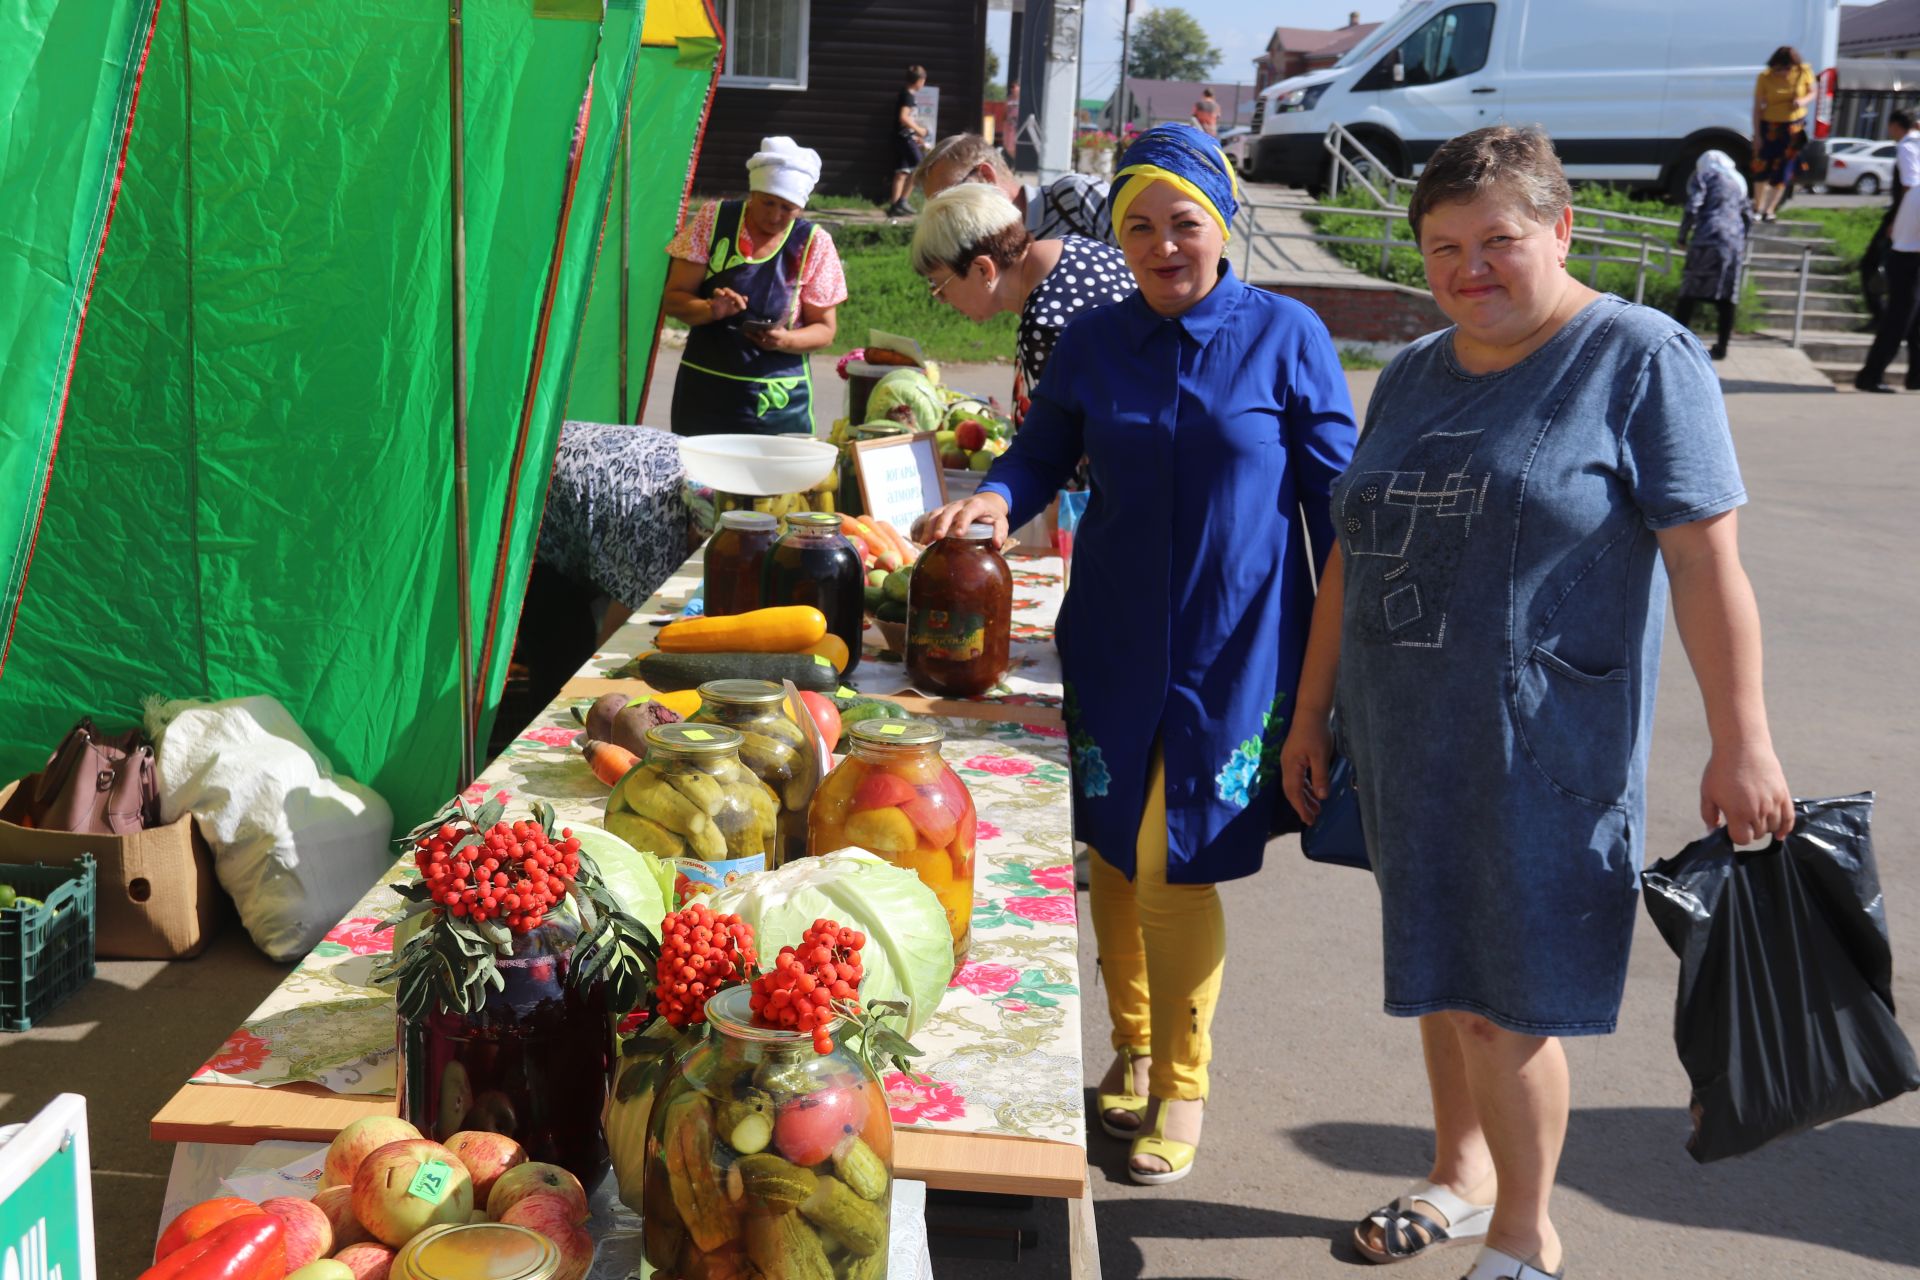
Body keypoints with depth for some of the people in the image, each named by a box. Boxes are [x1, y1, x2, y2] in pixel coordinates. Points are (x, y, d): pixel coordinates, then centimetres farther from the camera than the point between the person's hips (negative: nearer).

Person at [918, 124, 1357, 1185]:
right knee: (1110, 850, 11)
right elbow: (1042, 455, 11)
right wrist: (995, 499, -12)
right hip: (1112, 637, 4)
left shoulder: (1285, 336, -7)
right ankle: (1132, 1046, 34)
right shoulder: (1094, 341, 2)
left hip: (1234, 647, -4)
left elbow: (1334, 496, -2)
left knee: (1175, 869, -2)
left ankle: (1181, 1083, 20)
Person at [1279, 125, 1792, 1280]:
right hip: (1409, 742, 6)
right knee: (1439, 977, 17)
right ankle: (1463, 1178, 38)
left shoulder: (1641, 359, -8)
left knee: (1504, 998, 0)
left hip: (1542, 752, -6)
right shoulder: (1414, 375, 11)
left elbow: (1708, 563, -13)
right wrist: (1313, 712, 16)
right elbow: (1354, 555, 15)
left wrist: (1742, 741, -17)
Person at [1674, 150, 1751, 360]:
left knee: (1690, 292, -4)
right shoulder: (1738, 180, 24)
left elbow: (1693, 208, -5)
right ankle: (1721, 347, 4)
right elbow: (1748, 216, 22)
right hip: (1734, 242, 5)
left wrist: (1683, 237, 1)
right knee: (1726, 296, 4)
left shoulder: (1704, 174, 8)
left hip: (1707, 239, -5)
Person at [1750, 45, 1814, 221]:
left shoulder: (1804, 73, -10)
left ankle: (1769, 210, 15)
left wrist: (1803, 101, -20)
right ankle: (1758, 207, 20)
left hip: (1794, 128, 2)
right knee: (1762, 167, 4)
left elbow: (1812, 93, 4)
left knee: (1783, 171, 4)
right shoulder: (1765, 78, -16)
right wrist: (1757, 135, -12)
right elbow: (1757, 107, -11)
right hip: (1769, 127, -2)